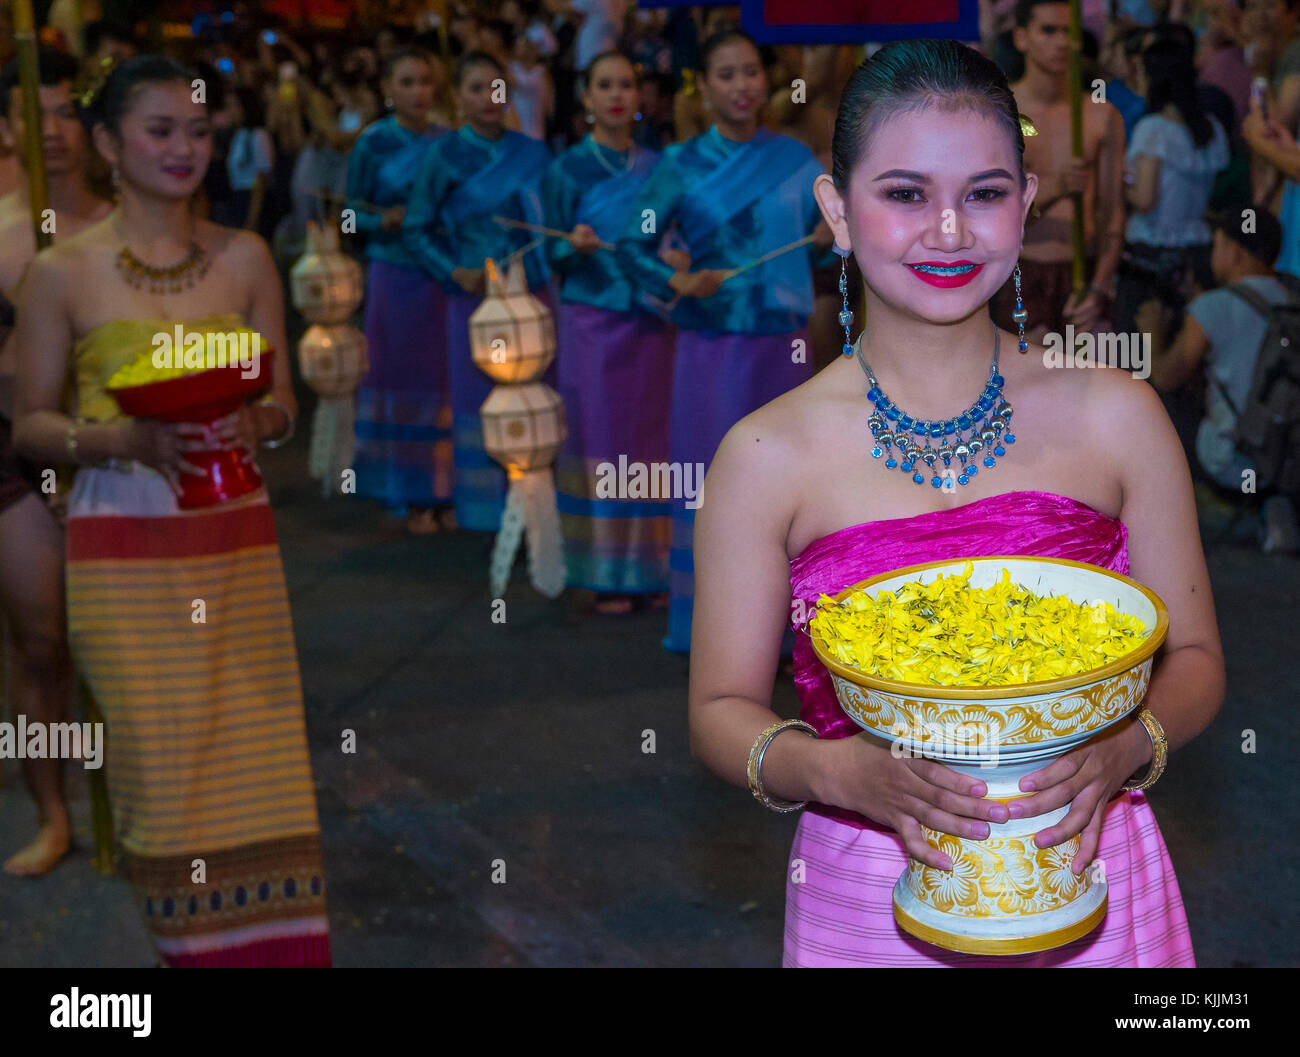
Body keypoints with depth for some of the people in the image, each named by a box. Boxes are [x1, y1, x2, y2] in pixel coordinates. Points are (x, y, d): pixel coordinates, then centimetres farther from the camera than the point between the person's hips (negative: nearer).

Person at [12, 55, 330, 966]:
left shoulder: (245, 258, 5)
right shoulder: (63, 273, -2)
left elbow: (284, 404, 8)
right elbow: (31, 426, 0)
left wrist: (250, 421, -15)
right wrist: (123, 439, -19)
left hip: (237, 542, 2)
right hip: (123, 549, -2)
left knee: (259, 760, 0)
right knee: (159, 765, 0)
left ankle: (272, 947, 13)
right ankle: (192, 948, 18)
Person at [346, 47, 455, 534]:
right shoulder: (373, 143, 0)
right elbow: (353, 210, 1)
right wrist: (385, 220, -17)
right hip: (398, 277, -3)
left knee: (447, 382, 0)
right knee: (403, 382, 0)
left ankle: (446, 492, 9)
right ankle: (413, 498, 7)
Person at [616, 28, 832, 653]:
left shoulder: (794, 158, 7)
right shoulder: (681, 167, 0)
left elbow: (816, 239, 15)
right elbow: (633, 246, -1)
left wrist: (829, 239, -7)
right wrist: (676, 282, -18)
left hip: (783, 342, 3)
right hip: (714, 344, -2)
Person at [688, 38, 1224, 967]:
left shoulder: (1115, 416, -4)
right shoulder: (769, 455, -8)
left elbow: (1194, 659, 3)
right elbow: (722, 709, -2)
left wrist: (1122, 748, -16)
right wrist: (840, 771, -21)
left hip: (1087, 883, 1)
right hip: (869, 907, -1)